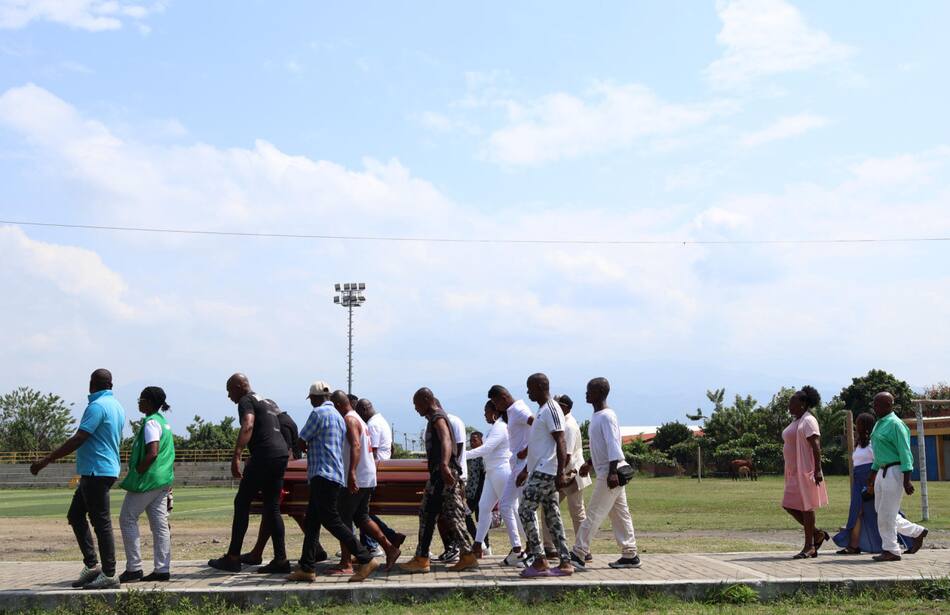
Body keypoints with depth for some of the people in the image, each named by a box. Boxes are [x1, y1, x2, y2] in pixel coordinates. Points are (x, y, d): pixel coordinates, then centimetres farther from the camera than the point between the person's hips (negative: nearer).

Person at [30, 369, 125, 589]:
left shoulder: (97, 406, -15)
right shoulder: (117, 406, 14)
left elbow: (78, 440, -22)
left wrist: (46, 460, -20)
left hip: (97, 471, -9)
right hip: (107, 469, 9)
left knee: (101, 522, -5)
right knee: (75, 515, 15)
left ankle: (109, 575, -1)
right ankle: (91, 565, 15)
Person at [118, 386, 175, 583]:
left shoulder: (151, 423, -14)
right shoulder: (164, 421, 16)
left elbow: (152, 453, -23)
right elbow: (168, 454, 20)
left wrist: (137, 472, -15)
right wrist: (170, 477, 22)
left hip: (147, 479, -9)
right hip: (163, 481, 9)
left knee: (127, 519, 1)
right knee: (160, 525, 7)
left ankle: (134, 568, 0)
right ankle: (162, 569, 7)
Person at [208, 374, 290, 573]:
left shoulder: (246, 401, -2)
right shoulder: (268, 403, 25)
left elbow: (247, 426, -21)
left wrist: (236, 457, -31)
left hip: (264, 455, -8)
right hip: (281, 454, 8)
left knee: (242, 502, 1)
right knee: (272, 507, 10)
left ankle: (233, 558, 3)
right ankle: (280, 559, 5)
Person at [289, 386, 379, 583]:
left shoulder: (318, 413, -9)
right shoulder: (338, 416, 19)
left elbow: (302, 442, -4)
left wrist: (308, 448, 17)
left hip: (323, 474, -10)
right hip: (335, 475, 10)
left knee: (331, 520, -10)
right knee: (311, 521, 12)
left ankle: (366, 560, -13)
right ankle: (307, 568, 13)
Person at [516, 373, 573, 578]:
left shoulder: (551, 409, -12)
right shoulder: (542, 410, 19)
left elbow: (560, 443, -19)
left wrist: (560, 473, -25)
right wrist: (525, 470, 28)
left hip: (545, 472, -10)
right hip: (541, 470, 10)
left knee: (525, 510, -10)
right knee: (552, 515, 7)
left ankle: (539, 561, -8)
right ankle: (565, 562, 7)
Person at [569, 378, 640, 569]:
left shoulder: (607, 416, -15)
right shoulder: (596, 416, 15)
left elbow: (613, 445, -22)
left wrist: (612, 472, -27)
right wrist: (589, 464, 25)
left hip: (609, 472, -10)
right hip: (605, 472, 10)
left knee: (594, 513, -8)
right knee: (620, 514, 10)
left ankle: (579, 554, -7)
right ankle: (630, 555, 13)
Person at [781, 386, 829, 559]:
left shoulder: (808, 421, -11)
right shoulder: (796, 422, 17)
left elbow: (816, 446, -18)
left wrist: (818, 470, -25)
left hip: (806, 471, -10)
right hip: (794, 472, 10)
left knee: (805, 506, -4)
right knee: (790, 505, 7)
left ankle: (809, 546, 3)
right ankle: (817, 534, 18)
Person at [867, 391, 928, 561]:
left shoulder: (895, 424, -14)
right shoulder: (879, 424, 15)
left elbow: (905, 453, -18)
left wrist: (907, 480, -22)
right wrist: (872, 476, 24)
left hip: (895, 472, -10)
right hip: (882, 472, 10)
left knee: (886, 514, -5)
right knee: (882, 512, 13)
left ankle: (890, 551, 5)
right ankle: (917, 532, 26)